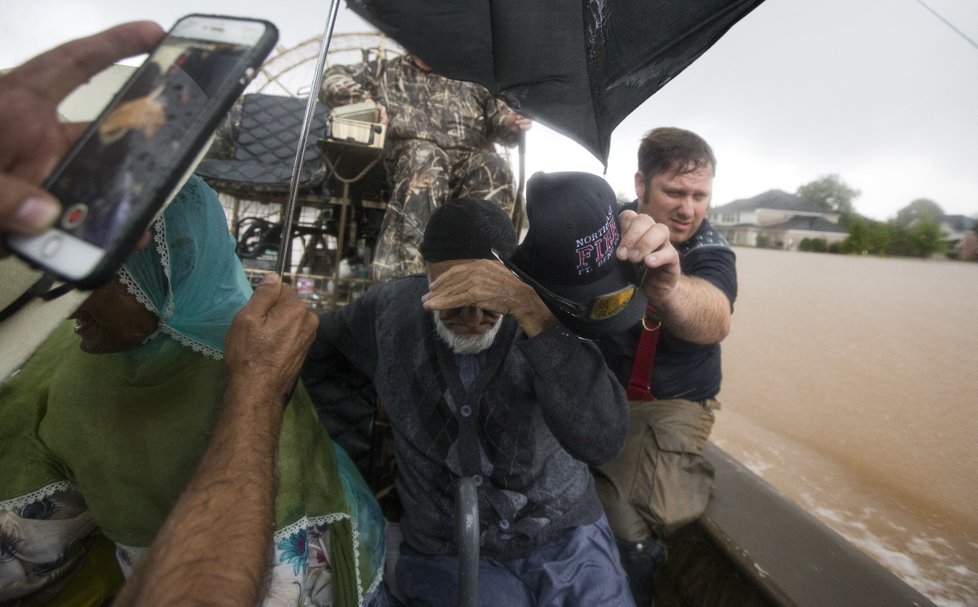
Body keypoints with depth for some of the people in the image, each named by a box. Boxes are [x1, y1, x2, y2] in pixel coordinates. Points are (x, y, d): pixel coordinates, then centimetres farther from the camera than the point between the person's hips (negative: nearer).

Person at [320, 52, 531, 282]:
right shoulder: (387, 71, 27)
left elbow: (497, 114, 23)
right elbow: (332, 78, 23)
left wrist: (511, 123, -2)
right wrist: (361, 99, 1)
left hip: (469, 159, 2)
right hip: (412, 154, -1)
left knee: (494, 168, -32)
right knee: (424, 156, -37)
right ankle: (412, 269, -47)